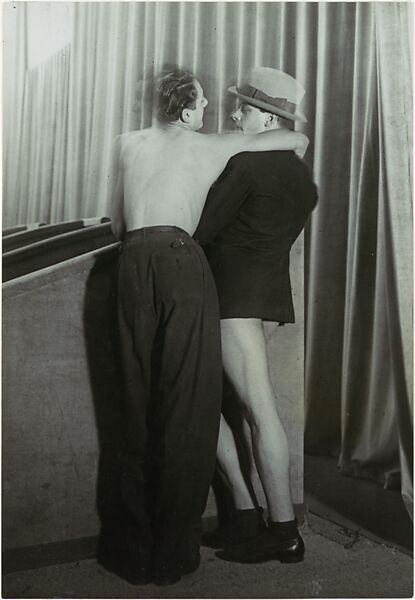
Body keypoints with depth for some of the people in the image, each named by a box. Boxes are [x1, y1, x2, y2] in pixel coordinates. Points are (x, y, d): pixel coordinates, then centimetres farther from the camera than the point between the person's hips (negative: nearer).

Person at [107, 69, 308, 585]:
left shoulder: (128, 144, 24)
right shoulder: (213, 146, 15)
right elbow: (299, 140, 23)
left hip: (133, 262, 4)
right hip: (180, 258, -4)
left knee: (139, 404, 9)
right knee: (188, 405, 0)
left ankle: (137, 551, 16)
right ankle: (172, 552, 4)